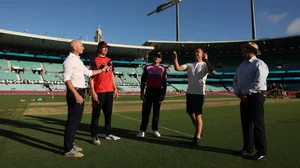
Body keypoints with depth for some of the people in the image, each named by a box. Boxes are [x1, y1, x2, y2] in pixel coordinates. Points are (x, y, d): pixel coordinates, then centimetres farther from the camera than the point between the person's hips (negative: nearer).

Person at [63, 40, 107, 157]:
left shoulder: (78, 60, 18)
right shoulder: (70, 60, -12)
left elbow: (88, 73, 26)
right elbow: (67, 79, -21)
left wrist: (101, 70, 28)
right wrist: (76, 94, -29)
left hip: (80, 92, 10)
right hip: (74, 92, -10)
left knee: (77, 119, 15)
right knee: (73, 120, -6)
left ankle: (70, 144, 27)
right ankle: (68, 149, 3)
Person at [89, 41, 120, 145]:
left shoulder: (109, 60, 16)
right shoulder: (94, 60, -2)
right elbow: (91, 77, -8)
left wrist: (115, 89, 13)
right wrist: (93, 92, -15)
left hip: (109, 91, 6)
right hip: (99, 92, -6)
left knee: (108, 113, 13)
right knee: (96, 114, 1)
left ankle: (108, 134, 25)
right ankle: (94, 136, 12)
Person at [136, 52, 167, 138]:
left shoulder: (163, 69, 4)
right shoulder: (147, 67, 4)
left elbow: (164, 83, 2)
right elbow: (143, 81, 3)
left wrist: (163, 94, -5)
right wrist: (142, 92, -3)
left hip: (158, 91, 1)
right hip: (149, 91, 0)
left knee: (156, 111, 8)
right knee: (145, 111, -1)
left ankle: (155, 130, 19)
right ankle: (142, 130, 5)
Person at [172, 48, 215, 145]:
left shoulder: (205, 65, -1)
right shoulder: (189, 65, 12)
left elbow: (212, 72, -22)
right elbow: (177, 68, -1)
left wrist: (206, 60, -26)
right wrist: (175, 58, -11)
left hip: (200, 93, -5)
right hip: (189, 93, 6)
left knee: (198, 115, -2)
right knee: (191, 113, 16)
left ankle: (197, 137, 5)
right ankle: (198, 131, 37)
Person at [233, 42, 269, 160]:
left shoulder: (259, 64, -9)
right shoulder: (242, 65, 16)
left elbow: (258, 83, -20)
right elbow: (235, 80, 14)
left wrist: (243, 92, -14)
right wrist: (238, 92, -3)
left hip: (255, 97, -7)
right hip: (244, 98, 8)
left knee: (257, 124, -3)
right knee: (246, 124, 11)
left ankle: (262, 152, 8)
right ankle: (248, 148, 23)